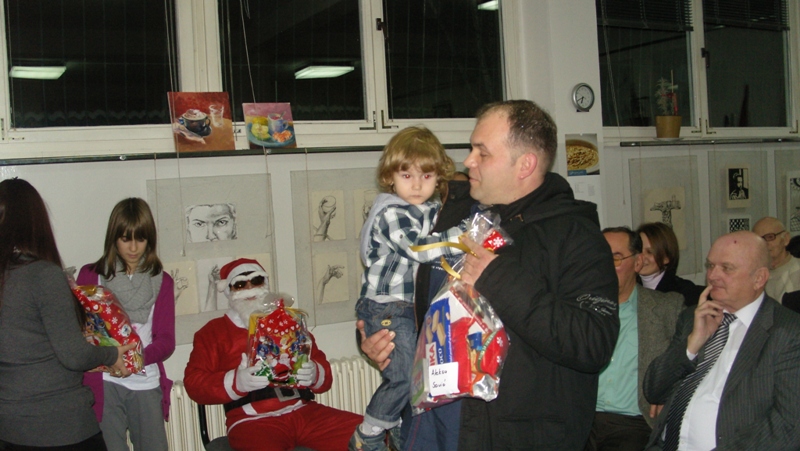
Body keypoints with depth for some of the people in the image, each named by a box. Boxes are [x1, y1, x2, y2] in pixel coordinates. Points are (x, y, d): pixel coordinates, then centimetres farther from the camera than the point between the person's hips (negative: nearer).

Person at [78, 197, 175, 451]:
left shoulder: (161, 282, 12)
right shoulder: (90, 275, 8)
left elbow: (166, 340, 3)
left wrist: (139, 358, -18)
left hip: (146, 383, 2)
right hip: (103, 383, -2)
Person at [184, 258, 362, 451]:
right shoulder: (214, 332, 15)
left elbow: (325, 374, 18)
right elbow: (194, 383, 2)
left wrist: (314, 374, -6)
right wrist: (237, 382, -16)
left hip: (304, 411, 3)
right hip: (253, 420, -3)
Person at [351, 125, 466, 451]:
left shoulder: (434, 212, 10)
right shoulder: (390, 214, -16)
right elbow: (418, 247, -31)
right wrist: (465, 235, -38)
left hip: (418, 306, 8)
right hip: (387, 310, -8)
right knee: (404, 376, -11)